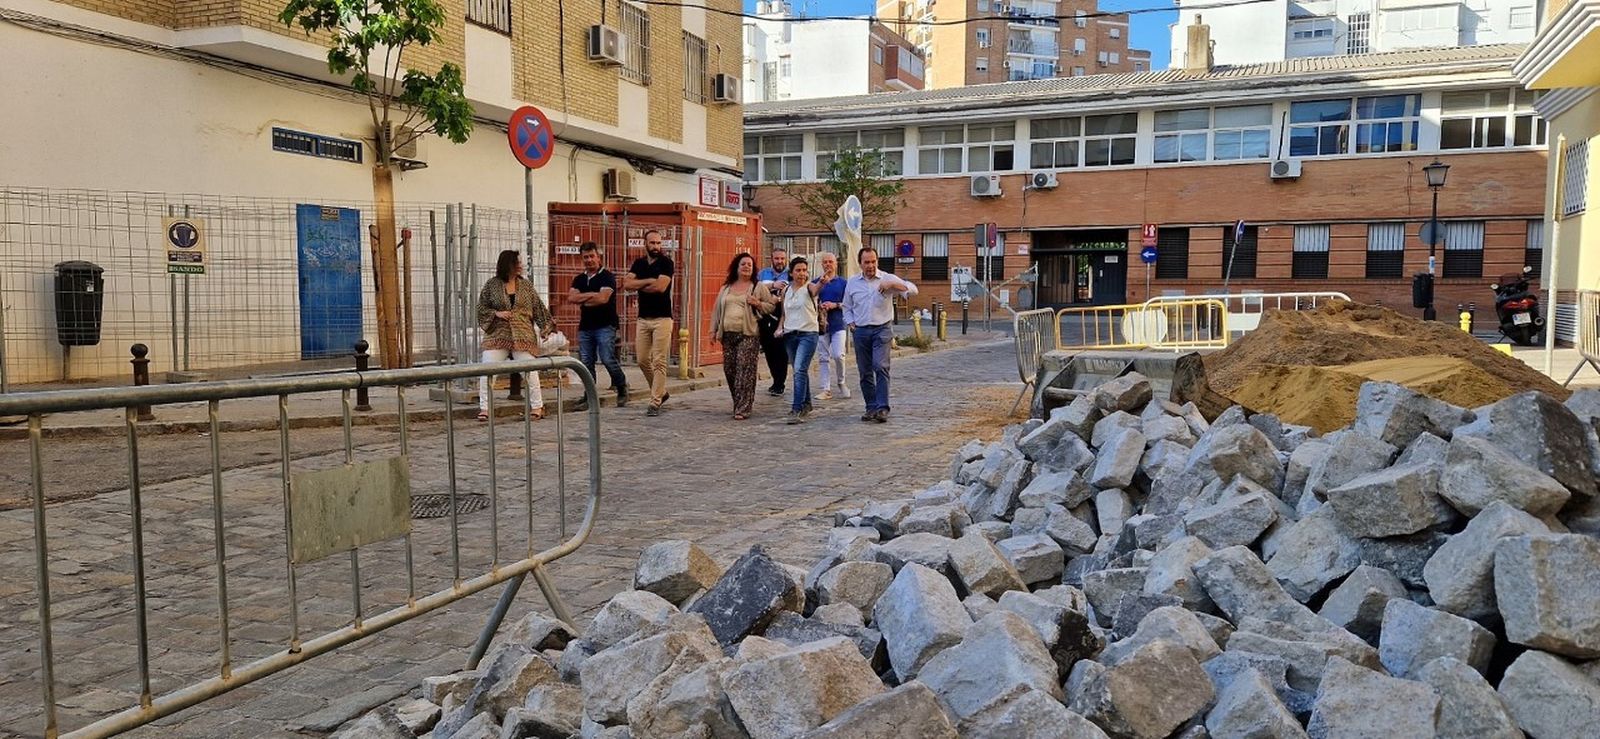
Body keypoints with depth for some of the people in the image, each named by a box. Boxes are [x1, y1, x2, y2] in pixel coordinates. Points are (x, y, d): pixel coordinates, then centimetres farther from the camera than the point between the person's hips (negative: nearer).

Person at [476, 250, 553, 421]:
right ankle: (484, 408, 3)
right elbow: (481, 308, 5)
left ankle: (538, 406, 8)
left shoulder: (526, 285, 7)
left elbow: (538, 306, 11)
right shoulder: (491, 285, 2)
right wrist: (496, 313, -11)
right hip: (497, 336, -1)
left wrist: (547, 325, 5)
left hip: (523, 336, 1)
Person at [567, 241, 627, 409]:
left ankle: (622, 388, 8)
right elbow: (571, 298, 0)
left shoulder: (607, 277, -2)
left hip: (605, 326, -6)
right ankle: (589, 396, 9)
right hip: (585, 326, 6)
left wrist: (582, 301, -5)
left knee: (608, 359, -13)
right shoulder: (579, 279, 16)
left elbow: (603, 298, -16)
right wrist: (592, 295, -8)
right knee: (586, 362, 2)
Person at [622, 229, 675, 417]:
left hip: (662, 318, -5)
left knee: (659, 362, -6)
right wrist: (649, 281, -13)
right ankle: (660, 392, 26)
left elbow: (661, 286, -18)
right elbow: (627, 283, -3)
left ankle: (655, 403, -4)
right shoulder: (639, 263, 12)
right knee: (642, 360, 8)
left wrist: (639, 285, -3)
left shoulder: (666, 262, -3)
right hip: (643, 318, 6)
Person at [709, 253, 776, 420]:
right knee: (729, 370, 5)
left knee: (745, 371, -10)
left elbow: (772, 306, 6)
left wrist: (758, 304, -11)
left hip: (748, 335, -5)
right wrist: (713, 330, 13)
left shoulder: (758, 288, 5)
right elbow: (717, 310, 19)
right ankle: (740, 403, 21)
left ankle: (743, 409, -9)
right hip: (728, 334, 5)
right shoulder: (726, 288, 17)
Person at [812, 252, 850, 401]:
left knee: (838, 355, -13)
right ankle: (826, 389, 9)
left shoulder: (842, 282, 6)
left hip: (838, 323, -2)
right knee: (823, 358, 3)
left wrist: (835, 305, -11)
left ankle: (842, 382, 11)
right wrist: (818, 306, -12)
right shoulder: (816, 282, 9)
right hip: (821, 323, 2)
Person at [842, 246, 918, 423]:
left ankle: (882, 408, -18)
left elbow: (913, 289, -10)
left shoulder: (887, 279, -1)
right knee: (865, 372, 6)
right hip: (860, 331, 4)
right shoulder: (852, 283, 10)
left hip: (882, 329, -4)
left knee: (881, 367, -17)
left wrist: (892, 284, -24)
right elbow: (847, 308, 19)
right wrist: (851, 324, 3)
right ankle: (871, 407, 15)